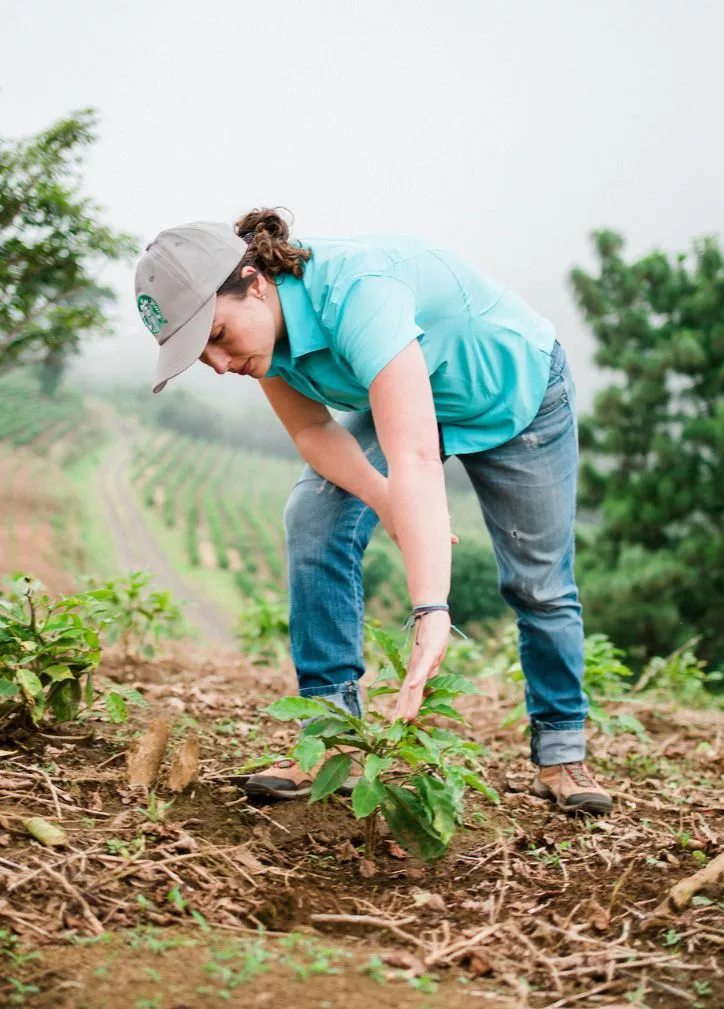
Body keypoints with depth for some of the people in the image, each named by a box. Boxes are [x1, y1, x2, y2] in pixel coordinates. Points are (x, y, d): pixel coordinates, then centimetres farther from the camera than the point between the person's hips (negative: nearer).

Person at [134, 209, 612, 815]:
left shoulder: (355, 293, -44)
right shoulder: (262, 317, -21)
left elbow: (414, 457, -53)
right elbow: (312, 431, -13)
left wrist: (431, 616, -61)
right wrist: (386, 502, -32)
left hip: (515, 390, -5)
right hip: (402, 397, 6)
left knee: (539, 585, 0)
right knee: (314, 521, -15)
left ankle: (562, 752, 20)